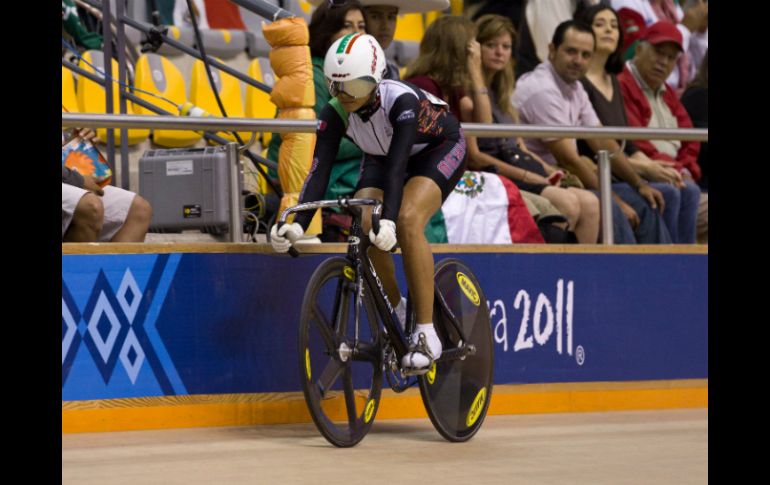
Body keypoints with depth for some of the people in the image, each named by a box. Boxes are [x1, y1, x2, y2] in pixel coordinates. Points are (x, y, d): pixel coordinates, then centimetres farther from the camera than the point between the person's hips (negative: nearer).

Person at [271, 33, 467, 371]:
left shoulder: (402, 101, -38)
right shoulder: (335, 113, -25)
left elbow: (397, 166, -46)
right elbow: (319, 170, -30)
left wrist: (388, 220, -60)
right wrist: (298, 225, -44)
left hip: (439, 149, -5)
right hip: (382, 157, 5)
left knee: (406, 221, -31)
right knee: (362, 226, -21)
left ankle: (426, 334, -24)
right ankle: (395, 311, 5)